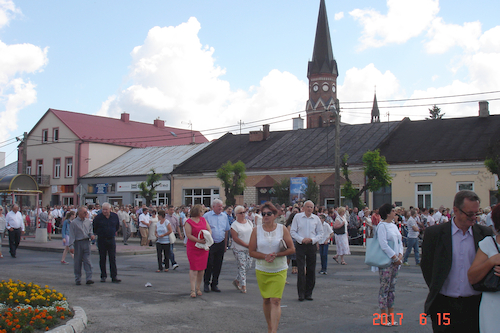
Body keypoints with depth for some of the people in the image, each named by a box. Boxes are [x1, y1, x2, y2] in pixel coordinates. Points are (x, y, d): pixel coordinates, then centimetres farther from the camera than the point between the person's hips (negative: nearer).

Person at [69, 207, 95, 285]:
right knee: (77, 262, 5)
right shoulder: (74, 223, -3)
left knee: (87, 261, -5)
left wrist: (91, 235, -2)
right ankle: (77, 279, 15)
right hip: (78, 243, -3)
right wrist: (71, 246, -9)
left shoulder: (88, 221, 10)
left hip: (86, 242, 3)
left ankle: (89, 278, -8)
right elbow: (72, 235, -4)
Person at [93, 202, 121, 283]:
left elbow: (117, 226, 19)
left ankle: (114, 277, -3)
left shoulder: (115, 216, 1)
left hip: (111, 240, 1)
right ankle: (103, 276, 15)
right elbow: (94, 228, 7)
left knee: (113, 259, -3)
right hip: (101, 240, -1)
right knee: (102, 259, 6)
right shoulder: (98, 217, -7)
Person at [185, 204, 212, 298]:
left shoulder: (203, 219, 12)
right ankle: (193, 290, -4)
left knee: (202, 269, 6)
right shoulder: (188, 222, -7)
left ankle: (198, 288, 18)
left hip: (203, 248, 5)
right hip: (193, 248, -5)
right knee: (194, 269, -7)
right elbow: (189, 235, -13)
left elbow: (209, 230, 12)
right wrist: (199, 241, -22)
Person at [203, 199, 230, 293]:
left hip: (220, 244, 4)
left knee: (218, 265, 8)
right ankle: (206, 283, 14)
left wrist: (225, 245, 15)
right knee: (209, 264, -1)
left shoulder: (224, 216, 10)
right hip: (210, 244, -4)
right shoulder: (207, 216, -4)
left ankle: (214, 284, 18)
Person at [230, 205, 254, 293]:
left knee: (248, 265, 4)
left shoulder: (249, 222, 11)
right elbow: (235, 238, -13)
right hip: (239, 250, -5)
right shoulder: (234, 225, -6)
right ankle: (243, 286, 3)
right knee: (242, 267, -5)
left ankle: (237, 281, 22)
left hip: (249, 249, 5)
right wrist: (246, 245, -15)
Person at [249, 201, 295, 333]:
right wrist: (265, 256, -18)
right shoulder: (256, 230, -1)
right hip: (262, 270, 2)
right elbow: (251, 251, -1)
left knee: (275, 301, -10)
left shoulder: (282, 229, -3)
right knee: (266, 300, 13)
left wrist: (276, 255, -17)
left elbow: (291, 249, -4)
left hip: (279, 271, -2)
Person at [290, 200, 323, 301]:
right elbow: (293, 231, 1)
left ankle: (309, 293, 15)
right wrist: (302, 239, -12)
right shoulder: (297, 217, 2)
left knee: (311, 270, 5)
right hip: (300, 245, -2)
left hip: (312, 245, 2)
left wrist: (312, 239, -9)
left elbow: (320, 233, 9)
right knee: (301, 269, -6)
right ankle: (301, 293, -1)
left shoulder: (316, 219, 7)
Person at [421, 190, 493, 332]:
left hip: (475, 305, 2)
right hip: (444, 305, -1)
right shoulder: (434, 233, -3)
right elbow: (426, 265, 5)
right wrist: (435, 291, 6)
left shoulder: (485, 234, 3)